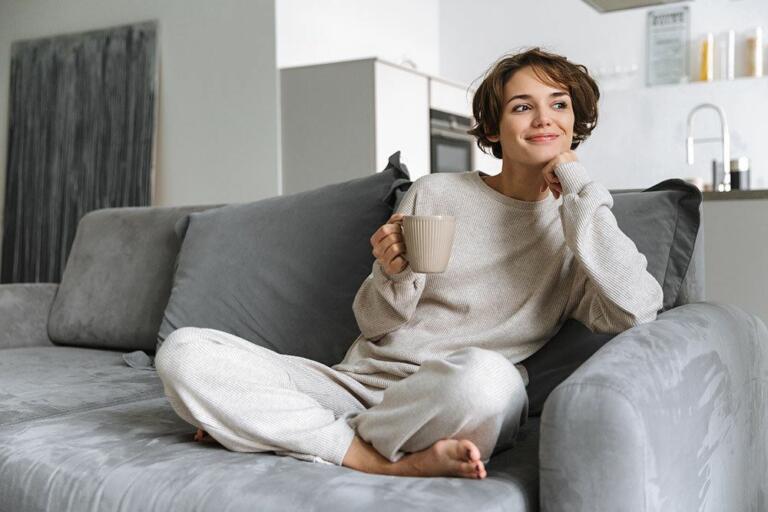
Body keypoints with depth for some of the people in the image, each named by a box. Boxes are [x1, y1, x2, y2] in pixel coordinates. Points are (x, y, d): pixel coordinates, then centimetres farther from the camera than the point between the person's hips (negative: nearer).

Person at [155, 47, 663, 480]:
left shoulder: (579, 227, 7)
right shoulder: (433, 194, 9)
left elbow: (636, 310, -16)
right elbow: (375, 326, 10)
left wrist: (579, 186, -8)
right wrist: (394, 274, -13)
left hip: (457, 402, -1)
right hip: (362, 380, 2)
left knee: (482, 375, -41)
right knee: (183, 352, -16)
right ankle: (385, 462, -18)